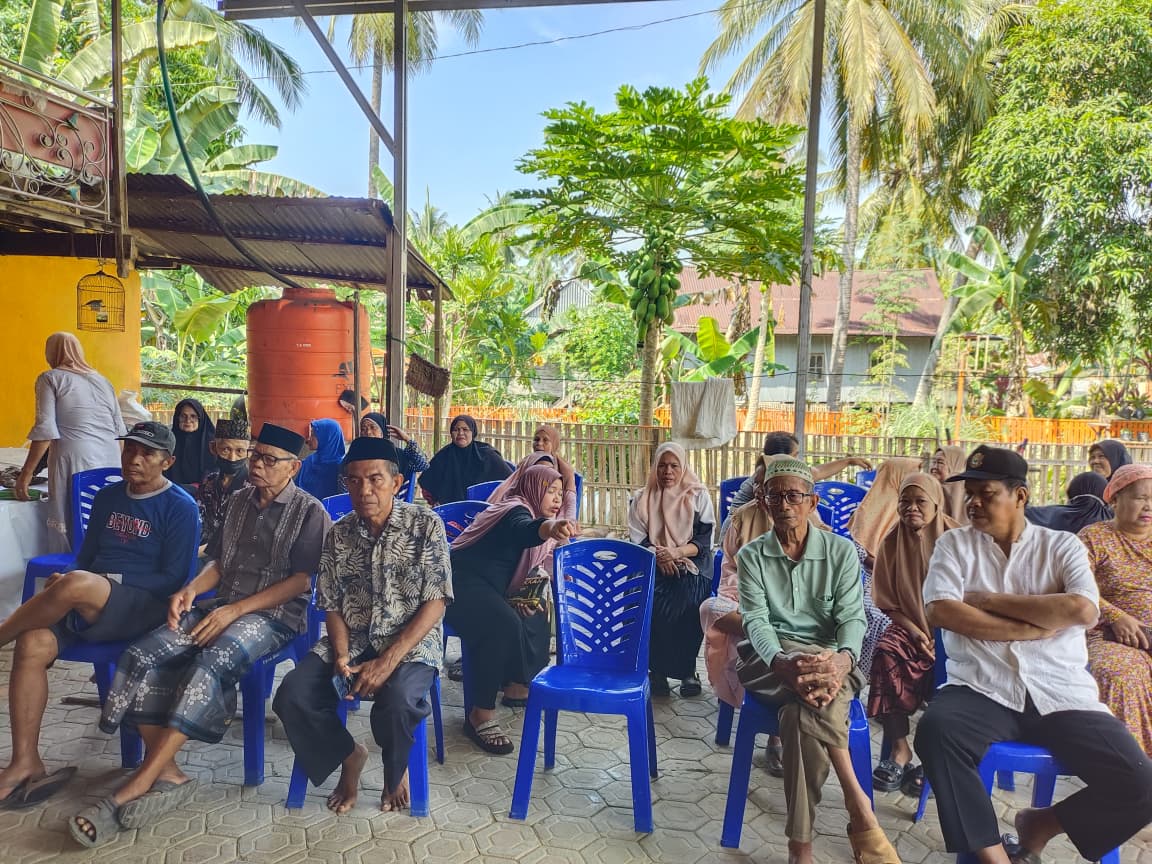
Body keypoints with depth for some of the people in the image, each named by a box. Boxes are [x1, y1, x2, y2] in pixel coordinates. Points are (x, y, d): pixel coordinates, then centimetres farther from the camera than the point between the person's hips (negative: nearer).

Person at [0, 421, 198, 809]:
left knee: (77, 584, -35)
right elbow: (85, 557, 19)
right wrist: (64, 586, -3)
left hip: (144, 605, -6)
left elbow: (174, 579, -8)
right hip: (88, 604, 6)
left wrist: (111, 581, -16)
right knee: (32, 646, -23)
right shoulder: (107, 497, 15)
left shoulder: (181, 507, -4)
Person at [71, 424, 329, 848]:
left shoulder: (309, 512, -3)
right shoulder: (238, 502, 17)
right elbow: (218, 561, 19)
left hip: (274, 614, -6)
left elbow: (300, 580, -10)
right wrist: (191, 589, -4)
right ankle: (167, 774, -18)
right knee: (141, 656, -18)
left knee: (209, 666, -34)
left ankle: (136, 786, -28)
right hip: (223, 605, 7)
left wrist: (235, 610, -17)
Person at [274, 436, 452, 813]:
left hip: (411, 642, -4)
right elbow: (332, 605, 7)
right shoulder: (338, 534, 4)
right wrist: (341, 655, -13)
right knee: (293, 695, -21)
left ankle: (396, 769, 4)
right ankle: (348, 755, 11)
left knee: (397, 701, -34)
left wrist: (389, 660, -20)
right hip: (352, 641, 4)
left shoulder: (425, 524, -9)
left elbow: (435, 603, -11)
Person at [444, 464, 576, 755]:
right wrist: (549, 528, -62)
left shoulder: (530, 513, 16)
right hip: (462, 582, -11)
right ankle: (480, 713, -24)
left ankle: (517, 684, 15)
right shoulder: (517, 510, -14)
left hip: (488, 587, 11)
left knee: (536, 615, 4)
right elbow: (524, 530, -41)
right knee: (504, 625, -31)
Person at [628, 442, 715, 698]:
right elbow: (637, 540, 5)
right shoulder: (641, 499, 12)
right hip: (652, 567, 1)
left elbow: (704, 540, 1)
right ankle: (657, 670, -13)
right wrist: (658, 555, -16)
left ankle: (687, 669, -12)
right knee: (656, 605, -30)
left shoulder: (699, 496, 9)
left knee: (689, 602, -31)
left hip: (691, 565, -1)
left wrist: (676, 553, -17)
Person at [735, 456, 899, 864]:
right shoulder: (751, 555, 3)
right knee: (815, 700, -35)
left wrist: (843, 658, -30)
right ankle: (858, 808, -28)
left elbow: (852, 617, -5)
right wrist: (782, 662, -32)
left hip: (828, 659, 0)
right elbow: (756, 620, -9)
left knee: (801, 711, -33)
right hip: (770, 659, 0)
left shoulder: (841, 551, 5)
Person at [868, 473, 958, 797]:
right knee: (886, 655, -28)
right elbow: (888, 603, 5)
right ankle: (899, 749, -17)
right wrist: (916, 633, -11)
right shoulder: (891, 543, 1)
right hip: (909, 625, 2)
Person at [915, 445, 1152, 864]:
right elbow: (940, 611, -8)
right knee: (936, 730, -33)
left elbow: (1083, 610, -10)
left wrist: (988, 600, -8)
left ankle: (1040, 824, 11)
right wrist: (1034, 627, -9)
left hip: (1062, 695, 2)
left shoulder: (1062, 545, 9)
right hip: (982, 688, -1)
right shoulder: (954, 543, 8)